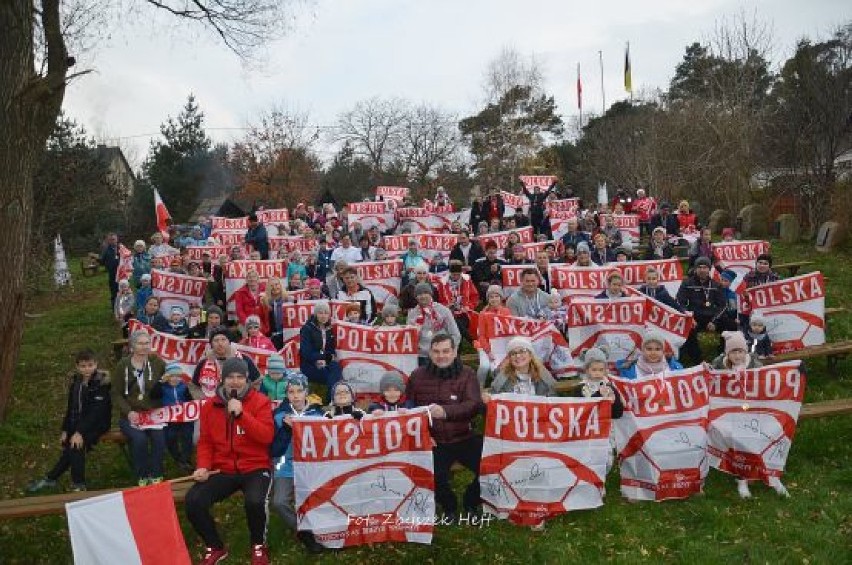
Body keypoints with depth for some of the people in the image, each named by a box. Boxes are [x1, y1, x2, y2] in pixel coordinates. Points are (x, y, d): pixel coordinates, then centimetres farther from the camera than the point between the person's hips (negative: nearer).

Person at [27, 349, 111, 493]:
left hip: (97, 423, -6)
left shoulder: (102, 382, -13)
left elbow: (96, 411, -20)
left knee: (76, 444, -26)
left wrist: (80, 432, -26)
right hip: (78, 423, 6)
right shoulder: (75, 381, 7)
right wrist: (65, 430, 0)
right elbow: (70, 407, 11)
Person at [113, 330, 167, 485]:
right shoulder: (123, 365, 3)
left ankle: (156, 476, -11)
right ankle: (142, 477, -9)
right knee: (139, 439, -29)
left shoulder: (157, 362, 4)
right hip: (130, 416, 0)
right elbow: (116, 394, 3)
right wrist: (129, 411, -11)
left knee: (159, 436, -29)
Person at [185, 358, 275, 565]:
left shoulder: (260, 402, -4)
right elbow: (205, 442, 10)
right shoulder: (210, 406, 8)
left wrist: (241, 413, -23)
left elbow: (267, 437, -15)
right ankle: (215, 547, 8)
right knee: (193, 502, -20)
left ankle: (258, 546, 1)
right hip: (222, 470, 4)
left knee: (254, 501, -33)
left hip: (255, 468, -3)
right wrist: (203, 466, -8)